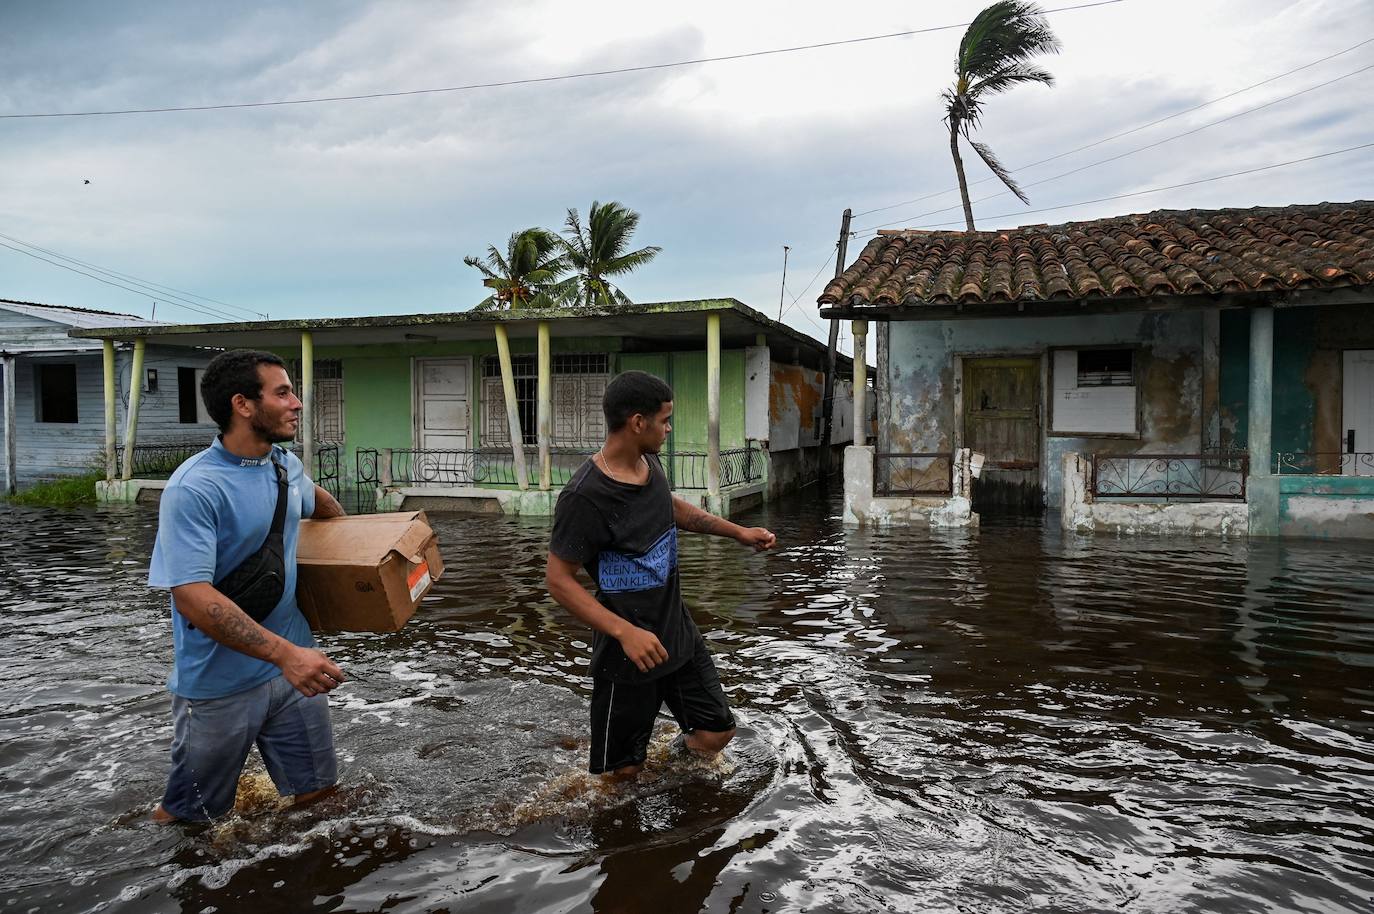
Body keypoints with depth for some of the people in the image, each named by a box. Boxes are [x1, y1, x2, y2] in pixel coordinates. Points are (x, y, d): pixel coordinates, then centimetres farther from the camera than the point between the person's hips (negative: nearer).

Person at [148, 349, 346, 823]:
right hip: (220, 684, -6)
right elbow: (191, 595, -29)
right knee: (189, 815, 14)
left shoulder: (286, 464, 2)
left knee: (318, 790, 14)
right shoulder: (193, 487, -22)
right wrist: (284, 653, -35)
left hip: (293, 664, 6)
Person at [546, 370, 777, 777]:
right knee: (621, 773, 7)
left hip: (678, 632, 7)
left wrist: (739, 532, 13)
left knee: (717, 733, 15)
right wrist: (625, 632, -28)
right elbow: (559, 580, -21)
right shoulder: (584, 497, -26)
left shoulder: (649, 462, -1)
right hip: (628, 649, -7)